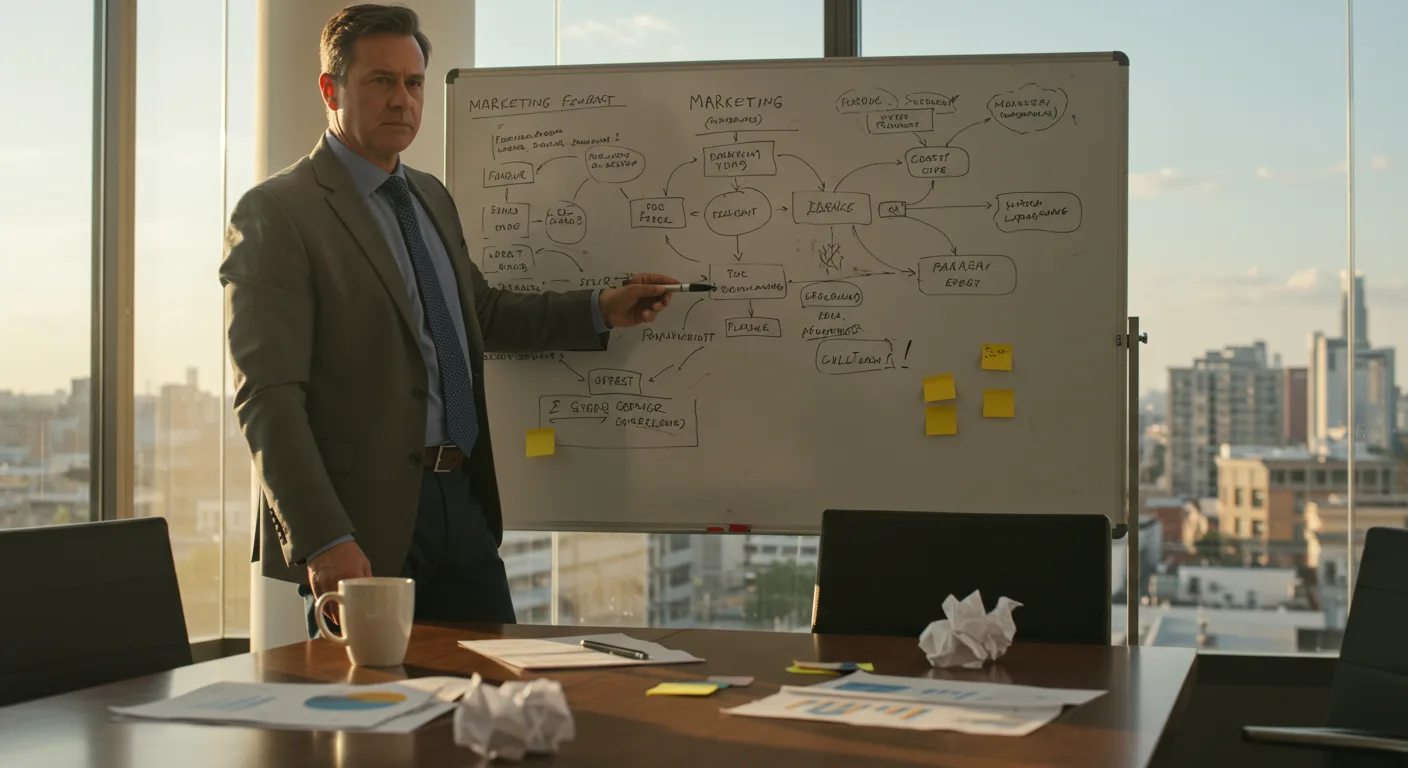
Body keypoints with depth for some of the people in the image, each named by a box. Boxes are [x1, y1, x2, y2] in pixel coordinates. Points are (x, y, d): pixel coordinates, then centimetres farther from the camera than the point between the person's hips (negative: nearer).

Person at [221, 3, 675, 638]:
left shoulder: (432, 197, 16)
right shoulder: (274, 214, -10)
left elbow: (481, 312, 30)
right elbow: (267, 396, -16)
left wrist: (601, 311, 17)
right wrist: (323, 540, -24)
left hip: (463, 501, 8)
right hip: (365, 521, -7)